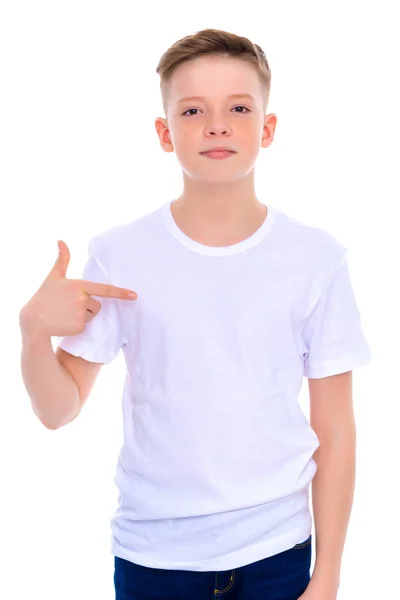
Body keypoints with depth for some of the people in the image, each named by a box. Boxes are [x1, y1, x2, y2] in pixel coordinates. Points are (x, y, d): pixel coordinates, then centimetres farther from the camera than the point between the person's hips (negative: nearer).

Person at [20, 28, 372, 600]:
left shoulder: (317, 258, -8)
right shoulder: (117, 255, -8)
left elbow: (334, 430, -3)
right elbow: (59, 410, -3)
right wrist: (34, 330, -22)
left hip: (274, 550, 0)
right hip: (150, 552, 1)